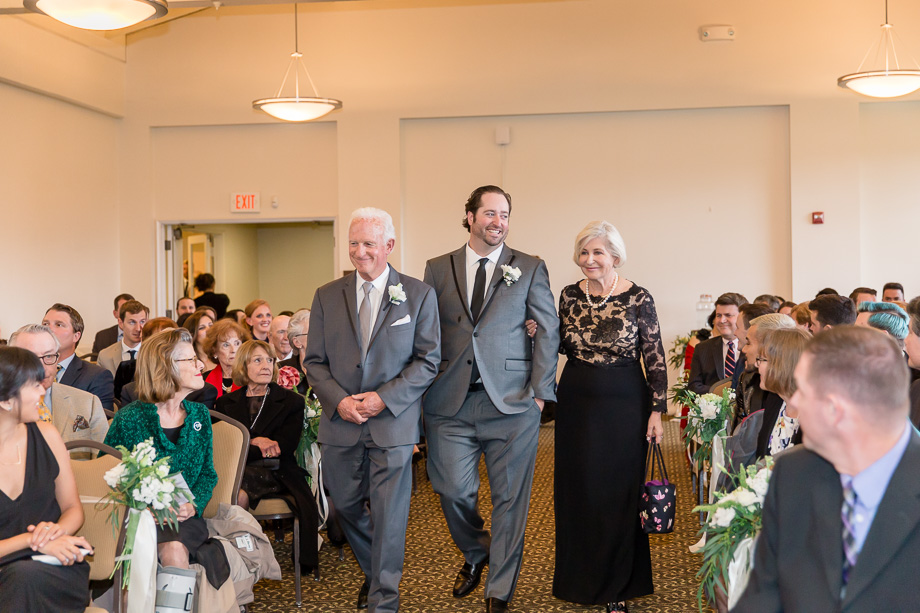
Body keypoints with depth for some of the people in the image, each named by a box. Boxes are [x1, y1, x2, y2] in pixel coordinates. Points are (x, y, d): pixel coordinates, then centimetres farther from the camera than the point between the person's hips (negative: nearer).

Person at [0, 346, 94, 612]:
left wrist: (55, 530, -8)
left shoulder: (46, 435, 6)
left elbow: (73, 508, 13)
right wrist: (32, 540, -18)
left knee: (24, 574, -34)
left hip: (59, 569, 2)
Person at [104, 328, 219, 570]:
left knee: (176, 549, -32)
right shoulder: (129, 419, -3)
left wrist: (193, 505, -8)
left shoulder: (199, 415, 11)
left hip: (185, 517, 3)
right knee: (169, 551, -34)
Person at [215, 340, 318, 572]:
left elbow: (284, 446, -1)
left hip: (273, 474, -2)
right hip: (236, 473, 2)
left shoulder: (291, 401, 12)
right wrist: (254, 442, -10)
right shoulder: (226, 403, 19)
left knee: (238, 494, -35)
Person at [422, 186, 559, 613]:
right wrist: (425, 388, 1)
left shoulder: (531, 269, 5)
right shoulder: (438, 269, 10)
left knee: (510, 498, 4)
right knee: (453, 491, 4)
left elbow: (548, 333, 3)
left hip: (512, 402, -1)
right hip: (450, 403, 1)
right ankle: (475, 554, 34)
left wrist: (540, 393, -5)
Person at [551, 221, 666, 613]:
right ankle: (581, 578, 29)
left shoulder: (638, 299, -9)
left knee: (619, 492, 4)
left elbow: (655, 358, -6)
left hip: (624, 404, -3)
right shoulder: (570, 296, 1)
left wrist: (657, 411, -9)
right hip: (576, 402, 4)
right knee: (577, 489, 11)